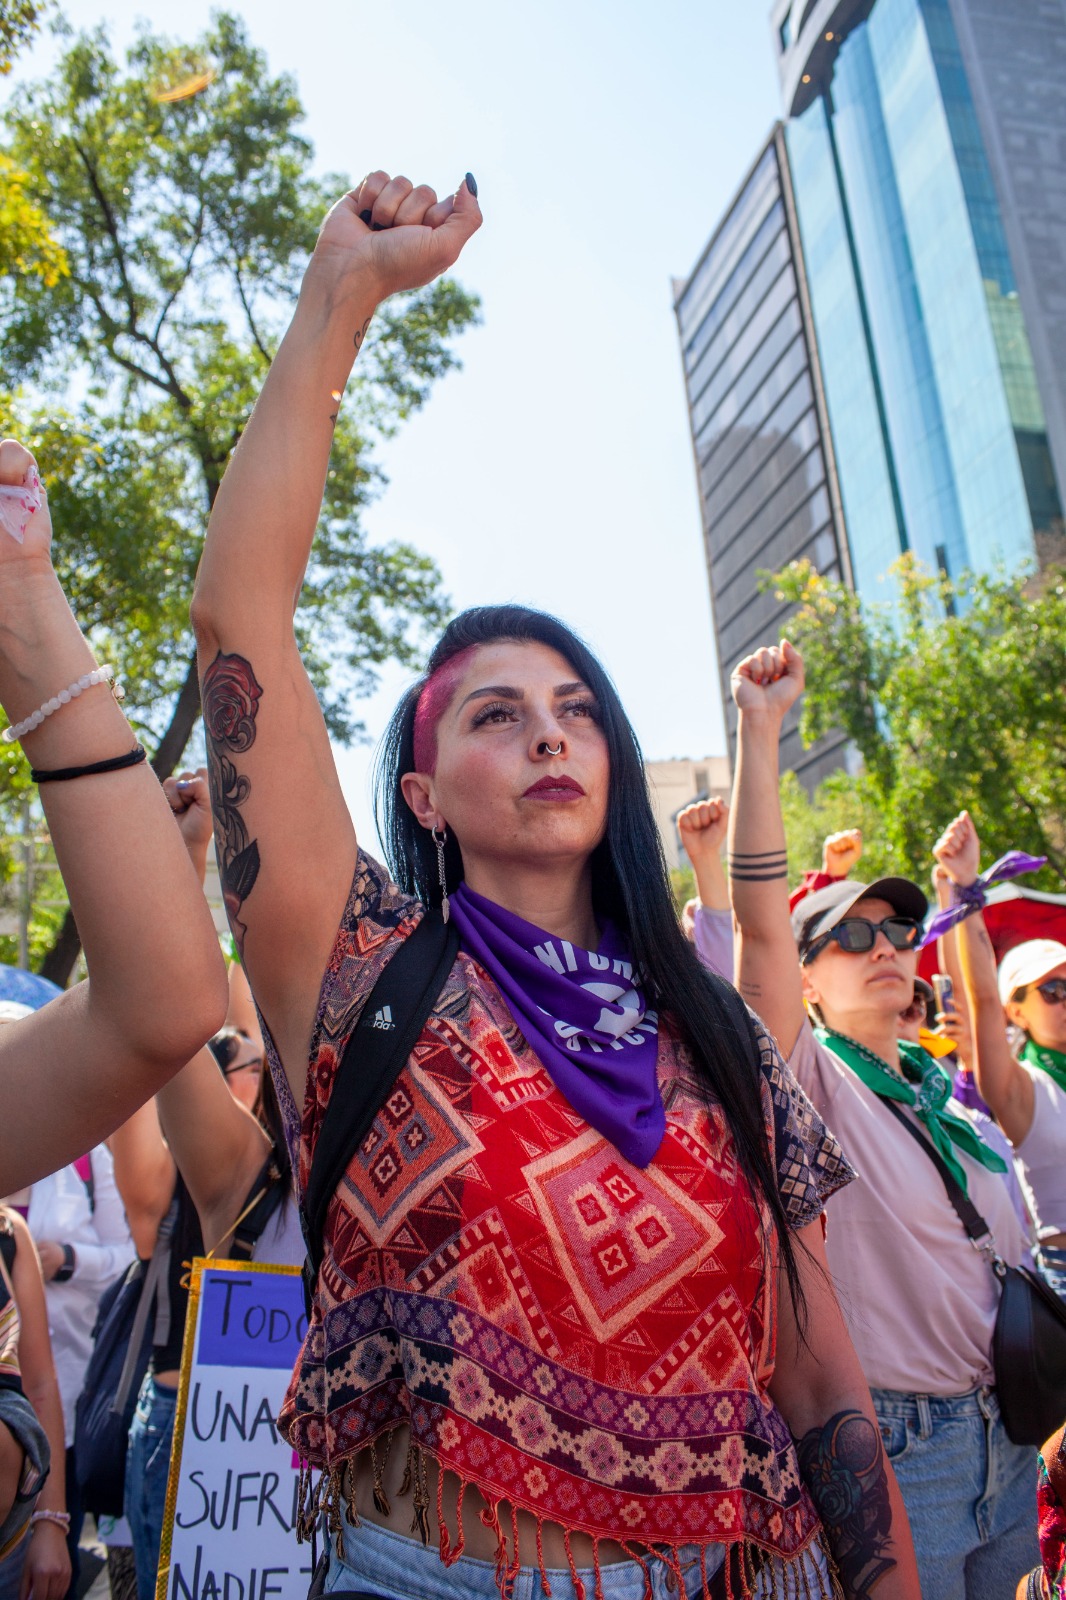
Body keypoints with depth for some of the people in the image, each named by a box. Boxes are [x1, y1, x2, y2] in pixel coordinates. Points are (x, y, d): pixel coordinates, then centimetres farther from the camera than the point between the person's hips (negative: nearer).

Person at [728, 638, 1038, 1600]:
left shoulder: (959, 1113, 8)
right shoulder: (809, 1085, -12)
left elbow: (1015, 1272, 17)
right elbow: (759, 918, -27)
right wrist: (760, 732, -31)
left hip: (1004, 1440, 6)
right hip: (888, 1444, -6)